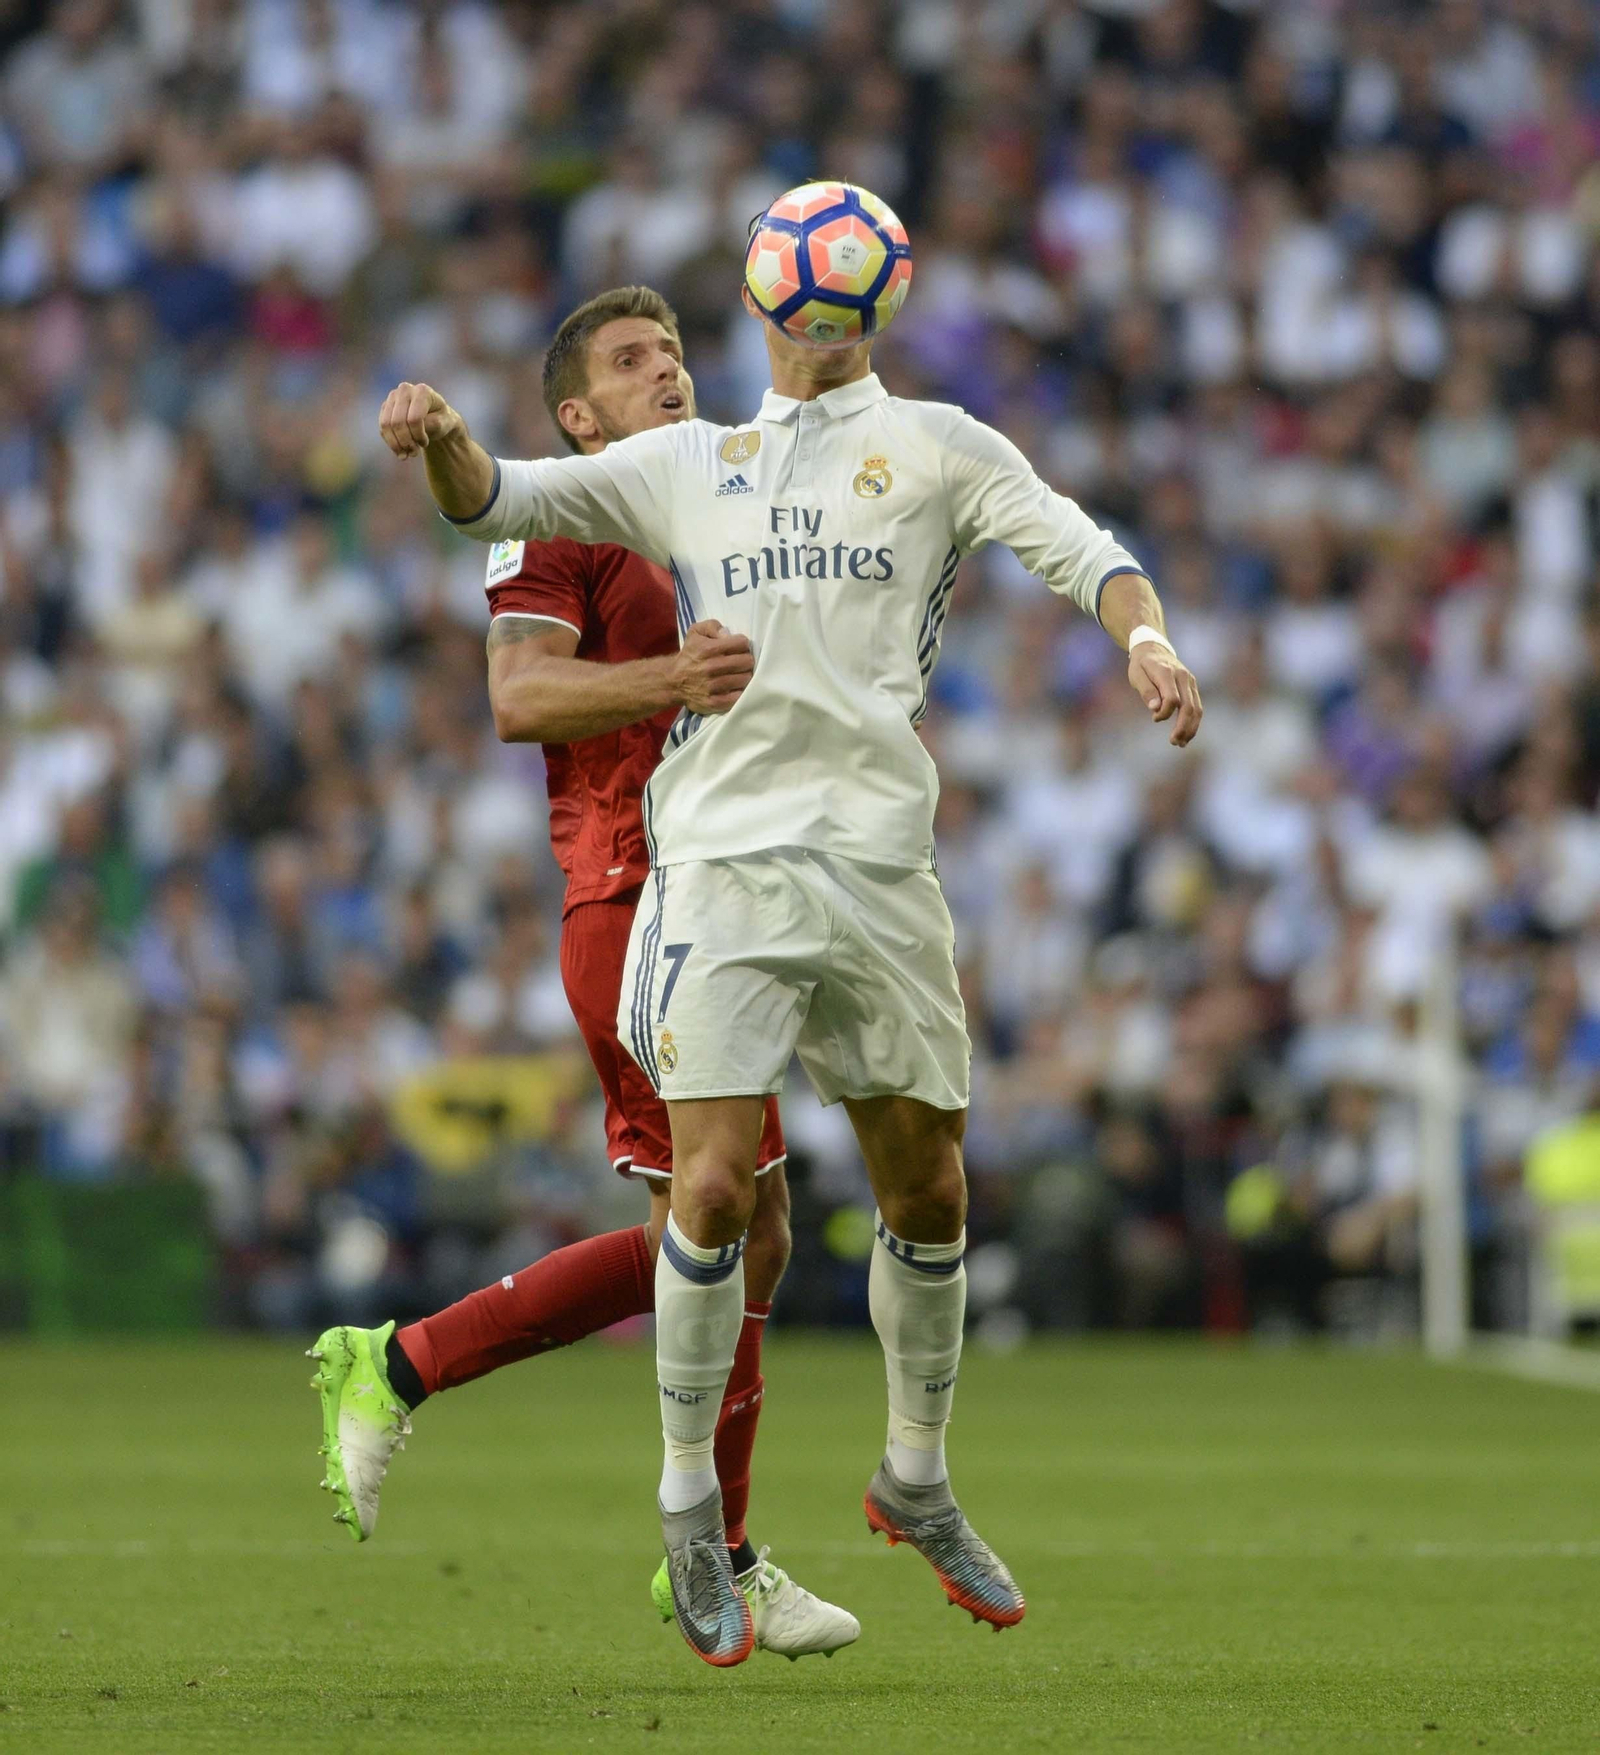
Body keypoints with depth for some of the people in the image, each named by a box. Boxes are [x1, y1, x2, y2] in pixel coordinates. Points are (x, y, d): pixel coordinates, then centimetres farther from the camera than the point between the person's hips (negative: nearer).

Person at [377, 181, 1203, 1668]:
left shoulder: (935, 446, 11)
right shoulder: (684, 464, 15)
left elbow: (1079, 550, 2)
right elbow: (496, 502, 15)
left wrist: (1144, 637, -20)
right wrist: (439, 439, -9)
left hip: (880, 862, 1)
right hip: (723, 859, -1)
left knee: (927, 1193, 6)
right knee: (713, 1187, -11)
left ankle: (915, 1481, 26)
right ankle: (689, 1499, 4)